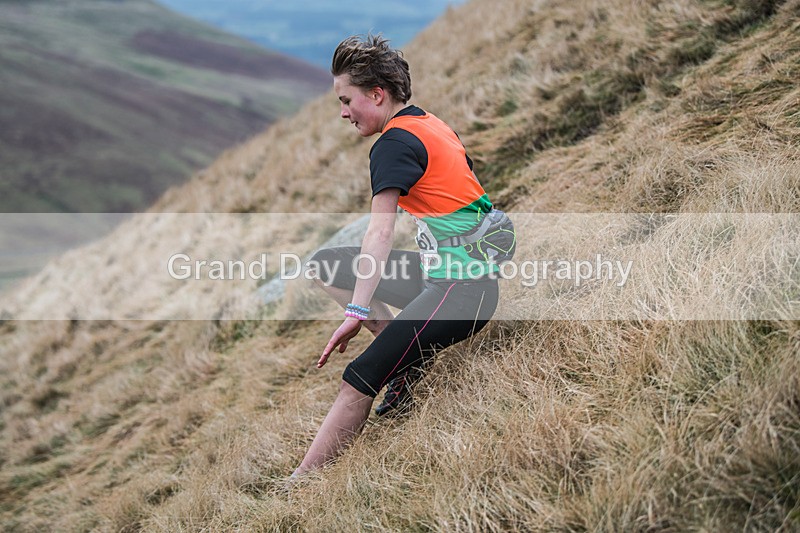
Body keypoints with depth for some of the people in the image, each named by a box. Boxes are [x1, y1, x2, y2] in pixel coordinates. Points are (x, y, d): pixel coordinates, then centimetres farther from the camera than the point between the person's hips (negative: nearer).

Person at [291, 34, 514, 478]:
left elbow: (380, 233, -22)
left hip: (462, 288, -10)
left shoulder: (394, 143, -13)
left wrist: (356, 311, -26)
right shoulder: (430, 124, 13)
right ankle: (409, 354, 5)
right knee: (324, 266, 13)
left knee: (360, 379, -21)